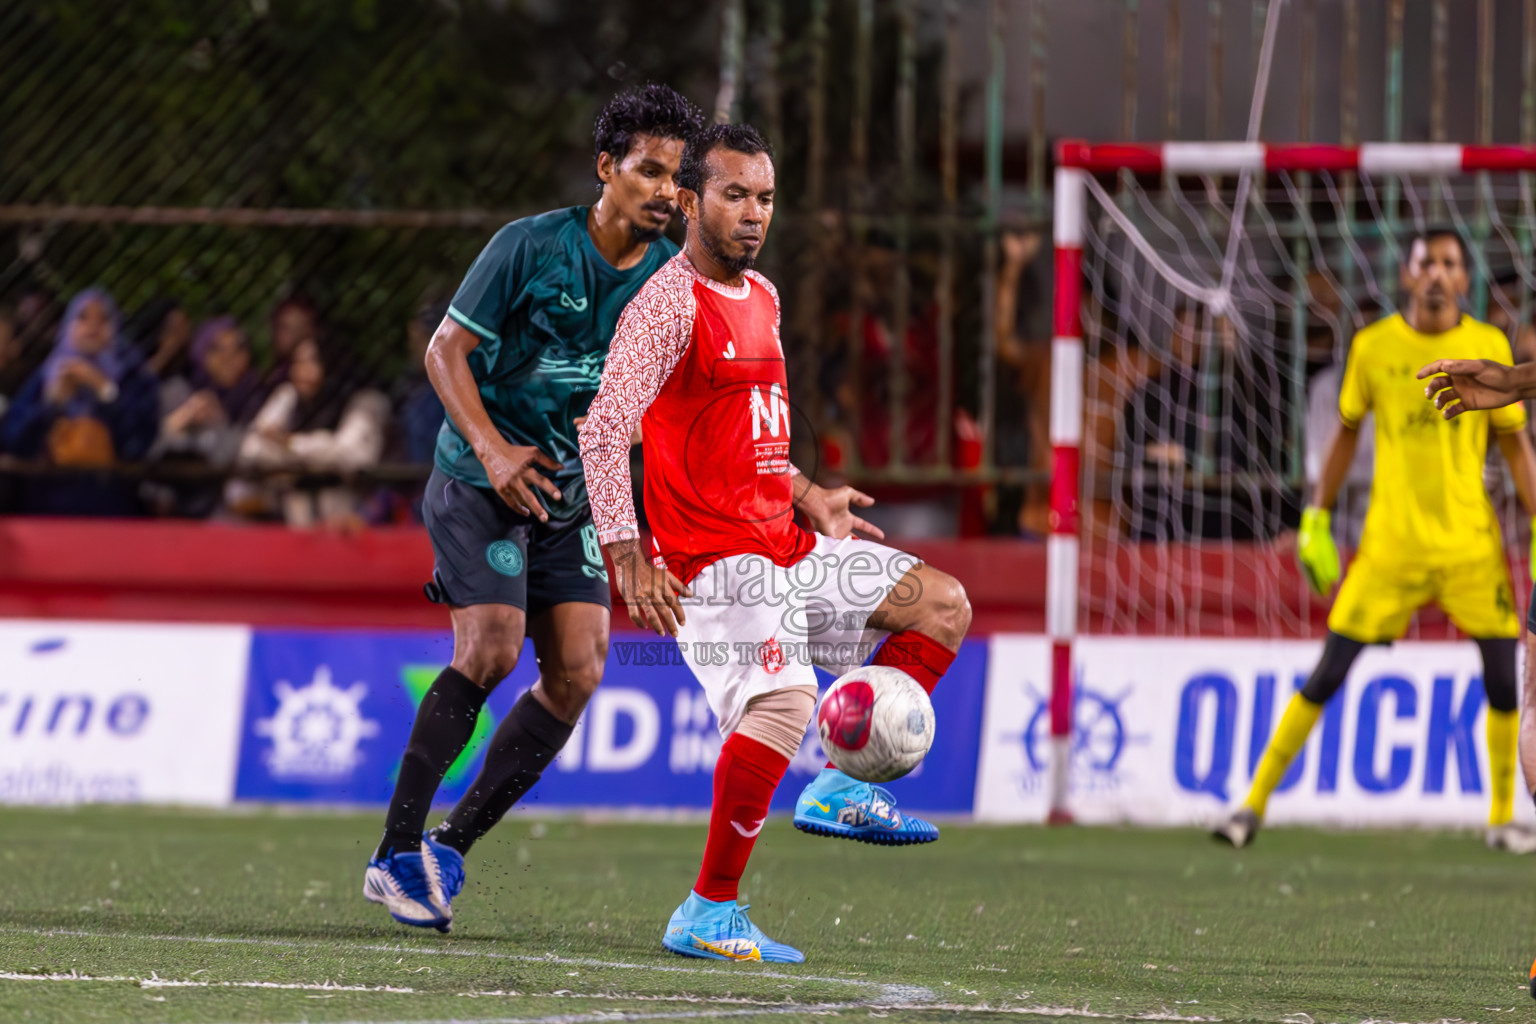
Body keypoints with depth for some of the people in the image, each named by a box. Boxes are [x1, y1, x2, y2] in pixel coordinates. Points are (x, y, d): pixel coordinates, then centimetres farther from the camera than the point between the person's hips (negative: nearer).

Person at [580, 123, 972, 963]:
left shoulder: (761, 297, 17)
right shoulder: (670, 302, -12)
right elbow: (601, 430, -20)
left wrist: (805, 496, 17)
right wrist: (628, 560, -26)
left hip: (784, 547, 9)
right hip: (715, 558, -9)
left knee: (942, 605, 12)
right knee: (782, 700, -28)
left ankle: (840, 789, 7)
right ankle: (708, 914, -22)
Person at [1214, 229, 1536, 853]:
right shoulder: (1373, 347, 0)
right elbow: (1346, 433, 11)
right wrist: (1316, 521, 8)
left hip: (1471, 540, 1)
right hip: (1391, 540, -1)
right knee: (1329, 672, -3)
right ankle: (1254, 803, 5)